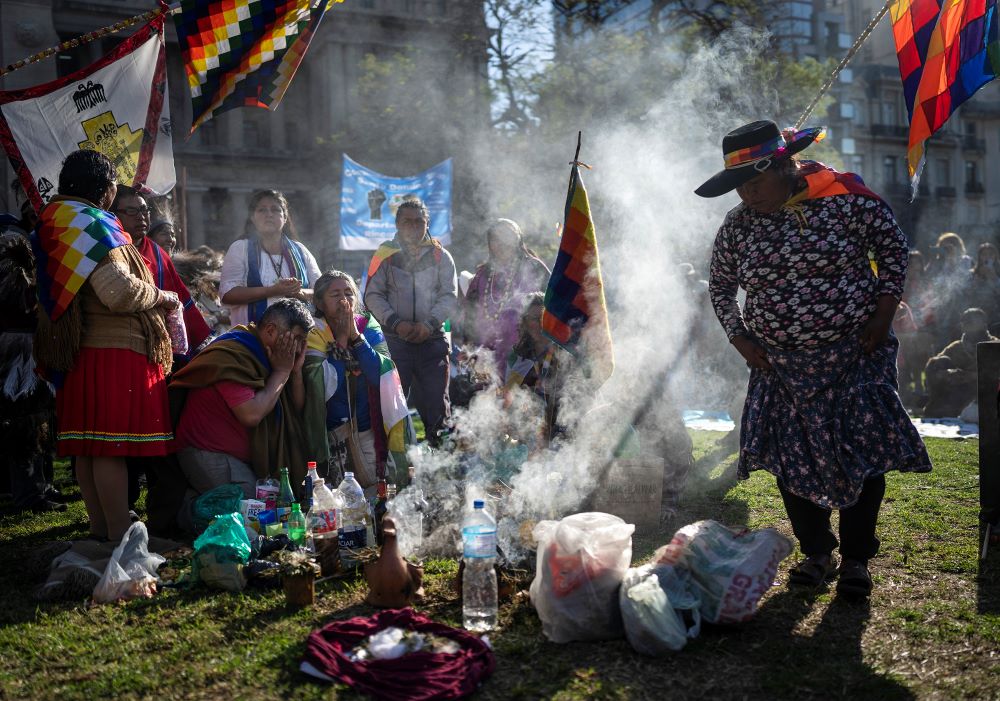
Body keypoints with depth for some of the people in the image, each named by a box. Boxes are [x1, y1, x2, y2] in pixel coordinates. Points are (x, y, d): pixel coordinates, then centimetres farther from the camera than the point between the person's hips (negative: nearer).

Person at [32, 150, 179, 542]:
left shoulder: (55, 226, 17)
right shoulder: (92, 225, -12)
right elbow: (119, 291, -23)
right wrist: (163, 297, -7)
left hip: (77, 355, 10)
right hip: (114, 352, -9)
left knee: (88, 448, 11)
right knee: (112, 449, -8)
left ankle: (99, 530, 19)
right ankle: (120, 538, -4)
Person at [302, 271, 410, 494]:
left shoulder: (369, 327, 2)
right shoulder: (314, 334, -7)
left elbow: (381, 375, -12)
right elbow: (326, 385, -20)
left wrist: (356, 336, -17)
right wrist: (341, 340, -16)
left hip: (371, 431, 2)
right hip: (332, 434, -2)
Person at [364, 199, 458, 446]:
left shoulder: (440, 256, 9)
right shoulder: (385, 255, 7)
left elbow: (449, 296, 3)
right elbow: (373, 296, 2)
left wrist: (428, 324, -12)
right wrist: (396, 323, -12)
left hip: (433, 340, 1)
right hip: (394, 340, -1)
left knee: (437, 401, 2)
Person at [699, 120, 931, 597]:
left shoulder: (845, 196, -11)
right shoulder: (736, 228, -2)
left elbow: (892, 245, 0)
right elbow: (720, 289, 12)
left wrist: (883, 314, -6)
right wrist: (740, 339, 0)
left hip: (854, 355, -2)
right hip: (780, 364, 3)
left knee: (864, 451, 0)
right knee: (793, 457, 4)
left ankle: (856, 558, 15)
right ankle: (816, 553, 21)